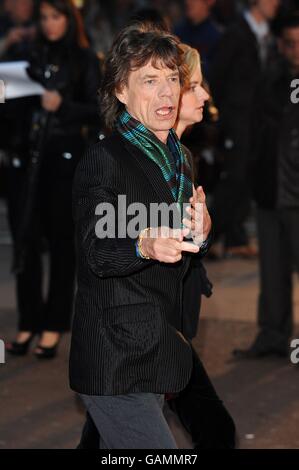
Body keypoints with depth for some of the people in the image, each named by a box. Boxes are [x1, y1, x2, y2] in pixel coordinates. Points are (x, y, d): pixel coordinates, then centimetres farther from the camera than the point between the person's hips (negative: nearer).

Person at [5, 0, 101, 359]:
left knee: (61, 241, 3)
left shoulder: (84, 60, 2)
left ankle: (54, 326, 9)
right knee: (25, 239, 1)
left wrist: (63, 105, -18)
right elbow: (13, 99, 12)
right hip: (25, 156, 3)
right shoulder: (29, 55, 12)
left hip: (65, 158, -3)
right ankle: (29, 322, 10)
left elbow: (97, 111, -3)